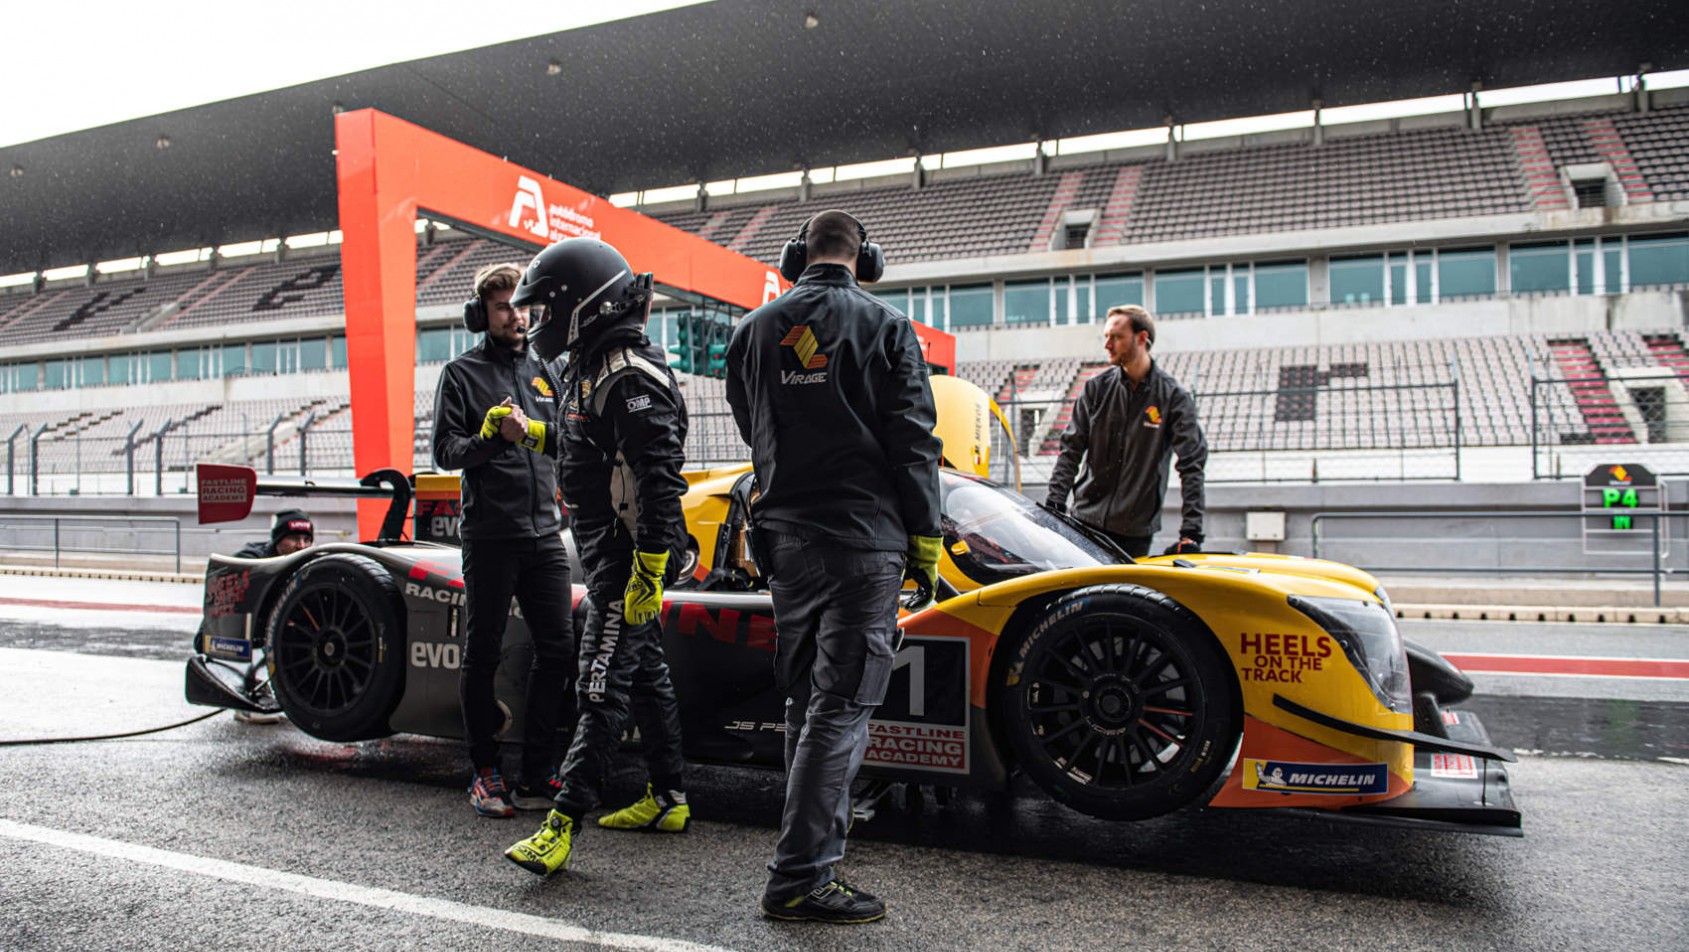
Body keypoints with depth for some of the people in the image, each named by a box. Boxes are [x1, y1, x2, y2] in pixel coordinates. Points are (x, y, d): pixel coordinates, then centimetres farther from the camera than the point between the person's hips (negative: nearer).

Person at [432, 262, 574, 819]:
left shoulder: (544, 372, 16)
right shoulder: (462, 374, 4)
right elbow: (445, 450, -4)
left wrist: (532, 430, -8)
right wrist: (492, 437, -19)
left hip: (544, 532, 4)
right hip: (489, 536, -4)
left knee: (557, 646, 2)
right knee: (483, 653, 4)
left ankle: (537, 770, 13)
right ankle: (486, 770, 17)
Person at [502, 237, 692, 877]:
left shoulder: (630, 376, -20)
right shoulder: (591, 366, 13)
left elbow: (661, 478, -26)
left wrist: (649, 570, -27)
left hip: (630, 556, -11)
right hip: (609, 551, 11)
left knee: (601, 686, -7)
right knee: (644, 672, 16)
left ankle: (563, 823, -2)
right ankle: (668, 799, 27)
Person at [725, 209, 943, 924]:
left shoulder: (754, 329, 10)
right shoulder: (885, 326, -2)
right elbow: (914, 441, -6)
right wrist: (925, 538, -1)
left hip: (785, 537, 5)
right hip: (863, 538, -5)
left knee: (806, 699, 17)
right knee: (840, 706, -3)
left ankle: (821, 827, 29)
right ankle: (798, 878, -1)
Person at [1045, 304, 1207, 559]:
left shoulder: (1174, 396, -4)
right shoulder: (1096, 388, 4)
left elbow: (1192, 464, -8)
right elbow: (1070, 450, 4)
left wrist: (1191, 531, -16)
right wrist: (1054, 503, -7)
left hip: (1137, 529, -2)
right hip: (1086, 520, 2)